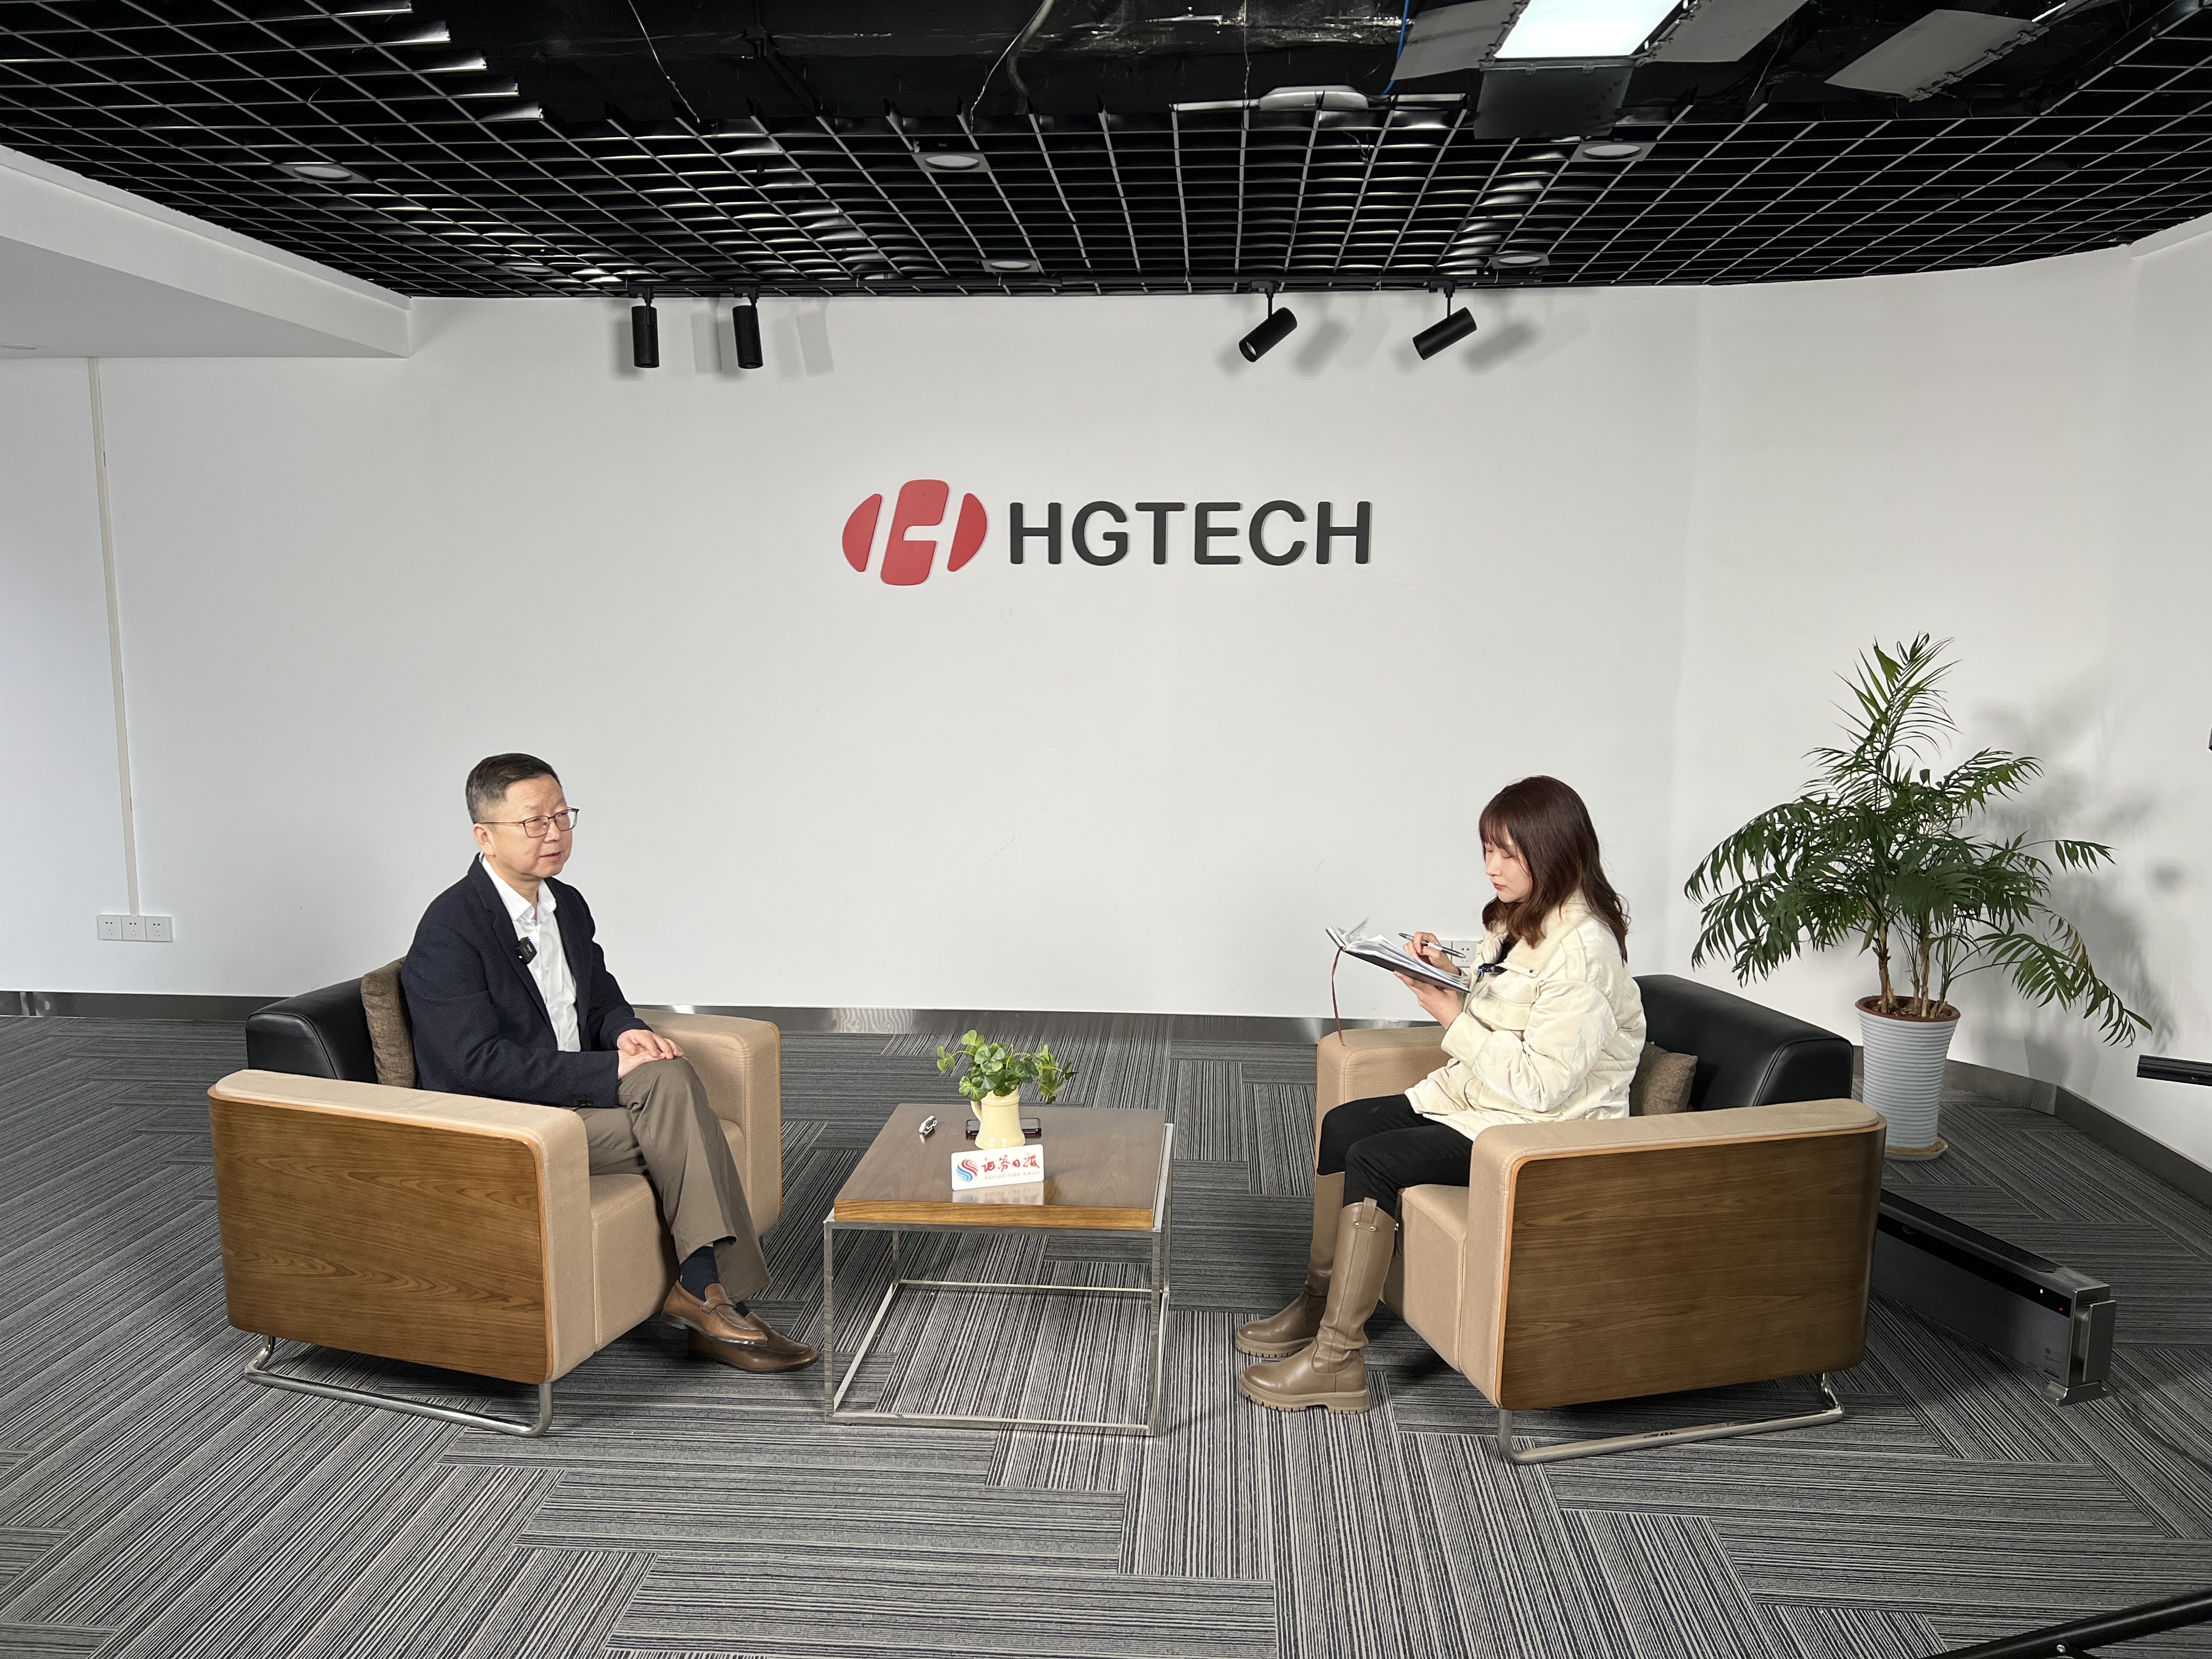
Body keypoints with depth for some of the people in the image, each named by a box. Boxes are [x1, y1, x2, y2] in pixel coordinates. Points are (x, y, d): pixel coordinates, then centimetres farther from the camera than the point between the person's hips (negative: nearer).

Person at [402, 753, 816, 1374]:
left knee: (671, 1077, -22)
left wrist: (628, 1032, -5)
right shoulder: (450, 930, -16)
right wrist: (612, 1071, -25)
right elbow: (478, 1064, -23)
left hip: (575, 1094, 7)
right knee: (670, 1093, -22)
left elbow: (602, 997, 21)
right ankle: (709, 1293, -12)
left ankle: (706, 1289, -19)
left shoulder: (567, 904, 9)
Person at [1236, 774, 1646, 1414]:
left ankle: (1336, 1360, -13)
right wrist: (1453, 976, -1)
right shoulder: (1519, 919, 8)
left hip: (1540, 1129, -10)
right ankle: (1321, 1300, 13)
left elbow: (1543, 1084, -26)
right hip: (1477, 1094, 10)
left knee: (1374, 1160, -21)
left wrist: (1453, 1018, -21)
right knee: (1342, 1125, 1)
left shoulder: (1583, 949, -23)